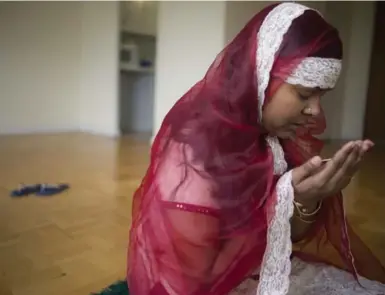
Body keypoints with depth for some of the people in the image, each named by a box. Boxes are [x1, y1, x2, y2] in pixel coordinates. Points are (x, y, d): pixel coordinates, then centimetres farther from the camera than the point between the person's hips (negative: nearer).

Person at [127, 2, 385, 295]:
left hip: (267, 269, 6)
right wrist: (288, 199, -27)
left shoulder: (284, 137, -7)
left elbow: (290, 237, -1)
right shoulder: (194, 151, -27)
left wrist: (307, 202, -23)